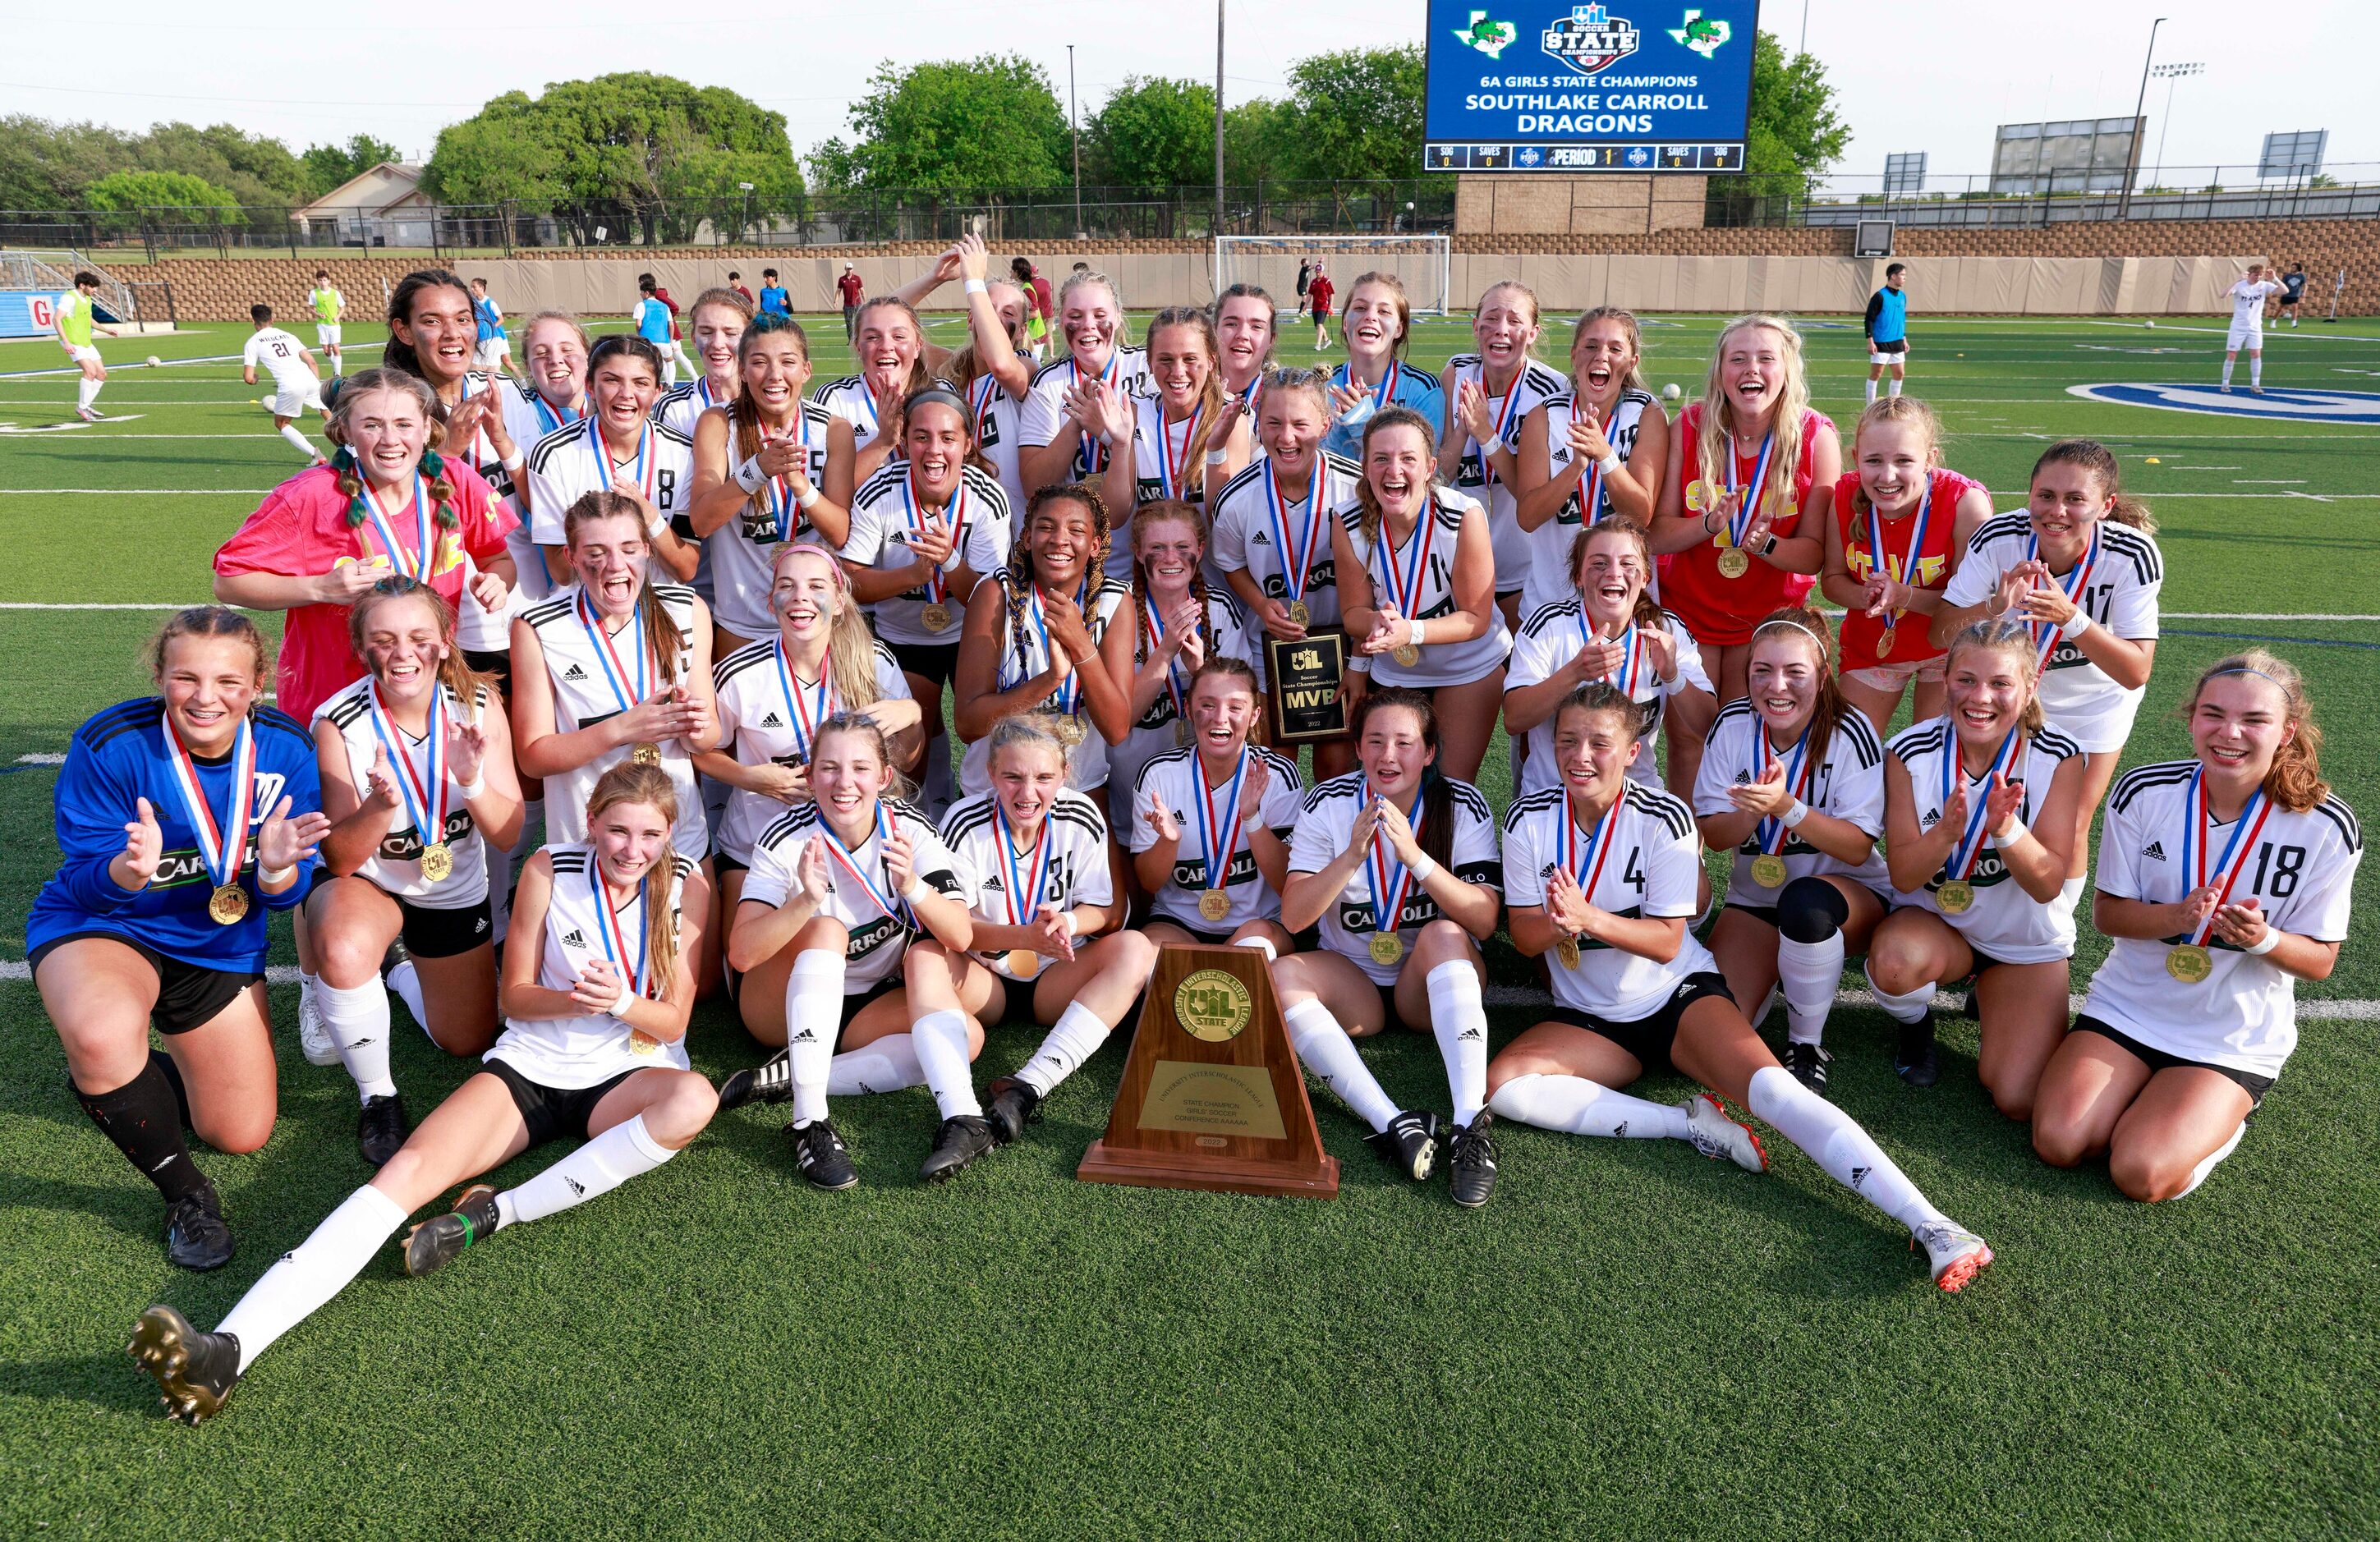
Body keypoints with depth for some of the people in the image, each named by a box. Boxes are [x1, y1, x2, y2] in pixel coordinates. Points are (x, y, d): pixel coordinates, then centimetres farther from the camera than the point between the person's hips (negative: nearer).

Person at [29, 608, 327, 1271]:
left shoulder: (285, 747, -17)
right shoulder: (110, 744, -24)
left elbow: (288, 893, -12)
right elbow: (87, 882, -19)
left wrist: (276, 869, -37)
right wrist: (131, 868, -42)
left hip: (221, 946, 3)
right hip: (96, 925, -3)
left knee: (242, 1135, 10)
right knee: (104, 1034, -40)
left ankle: (110, 1076, 39)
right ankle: (184, 1193, -14)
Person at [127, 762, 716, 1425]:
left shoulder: (684, 889, -6)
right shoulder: (549, 871, -4)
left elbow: (672, 1023, -2)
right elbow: (514, 996, 2)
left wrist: (621, 1002, -24)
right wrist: (575, 999, -20)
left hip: (626, 1076, -1)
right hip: (530, 1068, 1)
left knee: (694, 1099, -37)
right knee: (410, 1170, -25)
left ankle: (497, 1213, -31)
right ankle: (229, 1349, -37)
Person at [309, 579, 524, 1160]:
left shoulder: (478, 706, -20)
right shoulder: (338, 722, -26)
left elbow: (507, 836, -18)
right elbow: (340, 858, -20)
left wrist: (473, 781, -39)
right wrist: (380, 805, -41)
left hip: (455, 890, 3)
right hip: (366, 880, -3)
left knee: (468, 1043, 15)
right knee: (345, 952, -39)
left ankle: (409, 975, 48)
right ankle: (377, 1095, -13)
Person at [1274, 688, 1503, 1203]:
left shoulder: (1462, 805, -10)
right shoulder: (1328, 803, -8)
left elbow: (1486, 921, -19)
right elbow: (1292, 917, -14)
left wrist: (1416, 857, -33)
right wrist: (1352, 856, -30)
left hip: (1434, 986, -1)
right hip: (1351, 984, 1)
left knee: (1444, 934, -32)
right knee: (1279, 976, -27)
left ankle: (1470, 1125, -39)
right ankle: (1393, 1124, -37)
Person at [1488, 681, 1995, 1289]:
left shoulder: (1663, 818, -12)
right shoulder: (1530, 818, -7)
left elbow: (1666, 941, -13)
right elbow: (1524, 936, -5)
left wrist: (1589, 917, -31)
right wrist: (1555, 924, -29)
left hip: (1679, 995, -2)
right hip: (1590, 1021, 3)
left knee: (1772, 1087, -28)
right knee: (1502, 1085, -25)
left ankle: (1929, 1225, -32)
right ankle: (1691, 1124, -23)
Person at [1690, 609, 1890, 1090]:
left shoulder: (1850, 733, -17)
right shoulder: (1732, 725, -8)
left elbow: (1858, 849, -20)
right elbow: (1714, 836, -7)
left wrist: (1787, 806, -36)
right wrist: (1754, 809, -29)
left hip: (1851, 893, -2)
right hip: (1754, 897, 3)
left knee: (1806, 901, -40)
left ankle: (1806, 1047, -15)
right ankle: (1780, 963, 17)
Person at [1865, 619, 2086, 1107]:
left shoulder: (2057, 756, -15)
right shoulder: (1911, 751, -15)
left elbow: (2048, 886, -18)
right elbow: (1904, 876, -16)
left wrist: (2006, 829, -38)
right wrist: (1946, 832, -37)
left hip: (2027, 942, 0)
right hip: (1934, 920, 0)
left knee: (2019, 1101, -14)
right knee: (1894, 961, -37)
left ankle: (1988, 1000, 18)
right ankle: (1915, 1023, 1)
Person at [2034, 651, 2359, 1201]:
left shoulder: (2326, 827, -13)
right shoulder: (2144, 791, -11)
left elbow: (2320, 960, -5)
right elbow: (2107, 912, -4)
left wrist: (2262, 939, -28)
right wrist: (2176, 917, -26)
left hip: (2235, 1039, -2)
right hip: (2128, 1005, 2)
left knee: (2142, 1174, -18)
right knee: (2058, 1142, -14)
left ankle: (2224, 1115, 14)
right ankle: (2151, 1091, 15)